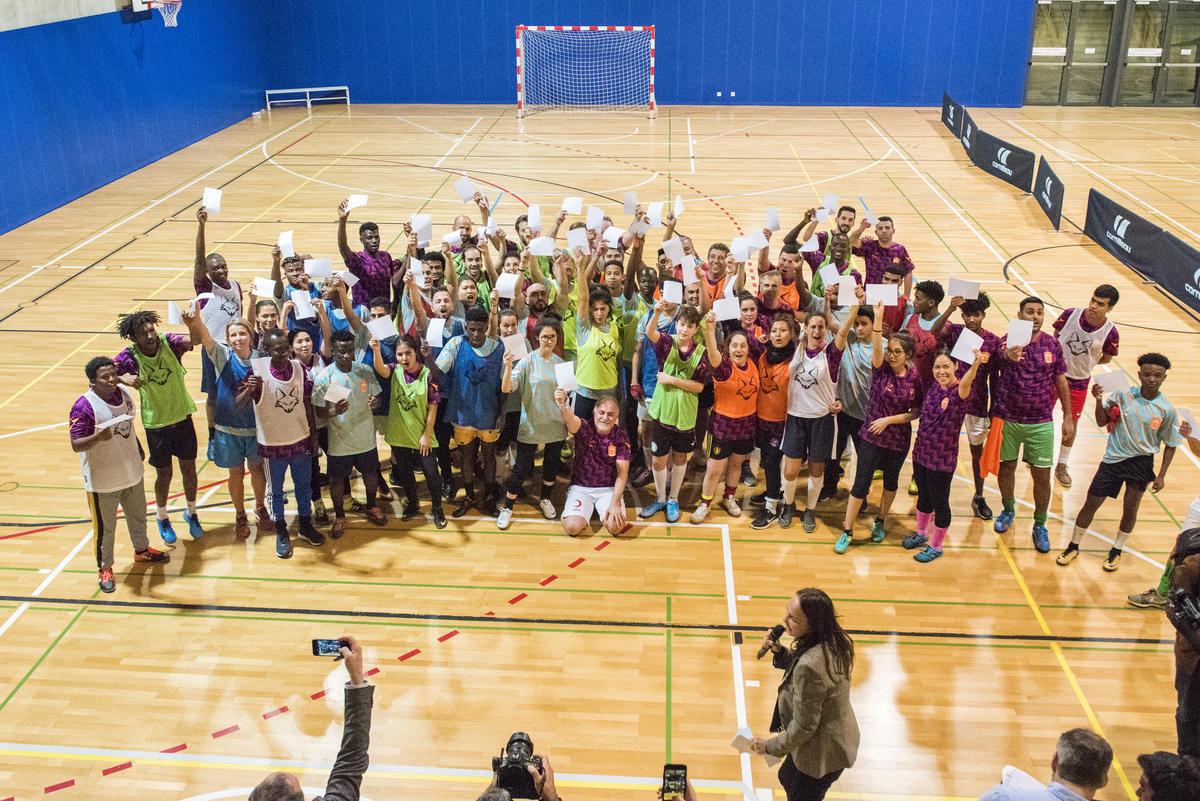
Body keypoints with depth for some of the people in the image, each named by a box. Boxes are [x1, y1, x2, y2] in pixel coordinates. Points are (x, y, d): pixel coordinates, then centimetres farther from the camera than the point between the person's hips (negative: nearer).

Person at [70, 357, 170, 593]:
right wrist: (98, 438, -43)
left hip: (132, 473, 7)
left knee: (138, 515, 25)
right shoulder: (84, 406, -23)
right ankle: (104, 568, 27)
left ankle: (141, 550, 49)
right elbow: (76, 445, -26)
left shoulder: (123, 394, -2)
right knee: (105, 527, 8)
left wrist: (138, 449, 23)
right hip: (102, 481, -7)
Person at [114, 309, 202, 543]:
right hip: (156, 424, -1)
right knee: (164, 474, 10)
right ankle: (162, 519, 37)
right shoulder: (130, 357, -16)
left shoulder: (168, 342, -14)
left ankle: (191, 513, 37)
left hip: (183, 417, 1)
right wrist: (122, 378, -39)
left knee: (188, 469, 12)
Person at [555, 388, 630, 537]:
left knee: (615, 526, -24)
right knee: (572, 527, -22)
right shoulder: (585, 429, -9)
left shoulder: (621, 438, -4)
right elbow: (571, 420, -34)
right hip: (581, 487, 0)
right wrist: (563, 404, -58)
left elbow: (622, 473, -8)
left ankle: (603, 511, 13)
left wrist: (615, 503, -21)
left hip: (609, 489, 1)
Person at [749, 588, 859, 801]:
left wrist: (769, 746, -13)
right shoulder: (833, 643, -11)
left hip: (824, 755, -9)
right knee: (787, 778, 32)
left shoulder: (810, 666, -38)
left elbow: (804, 727, -28)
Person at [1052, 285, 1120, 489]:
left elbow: (1106, 358, 0)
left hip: (1078, 382, 0)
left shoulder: (1110, 333, -17)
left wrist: (1084, 361, -10)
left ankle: (1061, 466, 32)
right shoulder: (1070, 315, -16)